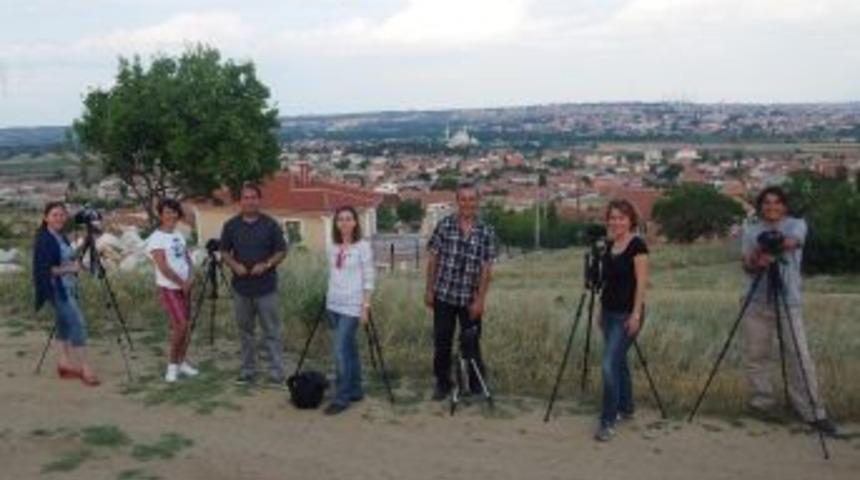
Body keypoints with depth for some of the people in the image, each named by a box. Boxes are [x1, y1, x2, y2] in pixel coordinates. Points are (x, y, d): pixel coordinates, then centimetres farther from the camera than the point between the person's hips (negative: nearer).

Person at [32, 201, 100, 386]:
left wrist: (75, 264, 4)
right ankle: (85, 369, -12)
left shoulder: (62, 237, 13)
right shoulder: (44, 239, -13)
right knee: (78, 324, -13)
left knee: (64, 324, 12)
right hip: (57, 289, -9)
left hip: (69, 287, 9)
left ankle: (64, 364, 18)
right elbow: (45, 269, -19)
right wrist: (69, 268, -17)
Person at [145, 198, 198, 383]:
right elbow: (163, 267, -16)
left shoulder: (179, 235, 11)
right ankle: (172, 364, 2)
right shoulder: (156, 238, -11)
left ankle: (181, 362, 18)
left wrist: (190, 278, -7)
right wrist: (182, 283, -11)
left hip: (184, 287, 6)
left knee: (184, 325, 7)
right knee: (180, 325, -13)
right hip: (168, 288, -6)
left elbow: (187, 258, 10)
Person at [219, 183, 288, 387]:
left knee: (272, 332, -2)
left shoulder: (270, 224, -1)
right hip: (241, 287, 3)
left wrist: (266, 265, -16)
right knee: (245, 331, 11)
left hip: (266, 288, -3)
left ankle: (276, 374, 3)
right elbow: (224, 252, 10)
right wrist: (234, 265, -9)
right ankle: (247, 372, 21)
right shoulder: (231, 225, 5)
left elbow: (281, 251, 1)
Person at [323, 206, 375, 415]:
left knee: (341, 350, -10)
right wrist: (330, 299, 14)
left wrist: (365, 306, -12)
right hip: (333, 304, 6)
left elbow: (368, 279, -8)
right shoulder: (331, 248, 9)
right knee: (348, 348, 12)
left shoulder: (363, 246, -6)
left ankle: (341, 398, -3)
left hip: (352, 305, -5)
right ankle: (355, 390, 22)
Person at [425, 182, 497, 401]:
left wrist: (480, 300, -9)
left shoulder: (486, 232, -2)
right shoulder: (444, 225, 0)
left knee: (471, 344, 5)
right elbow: (433, 259, 4)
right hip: (444, 295, 1)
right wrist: (429, 289, 1)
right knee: (441, 342, 10)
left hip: (469, 299, -1)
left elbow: (486, 268, -4)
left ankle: (477, 387, 20)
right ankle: (443, 383, 26)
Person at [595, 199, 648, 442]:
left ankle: (608, 421, -6)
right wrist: (601, 310, 18)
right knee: (618, 361, 16)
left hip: (626, 315, -8)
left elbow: (641, 282, -15)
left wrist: (636, 314, -19)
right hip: (609, 312, 8)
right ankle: (625, 407, 31)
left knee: (610, 364, -12)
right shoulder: (609, 245, 10)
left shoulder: (637, 245, -12)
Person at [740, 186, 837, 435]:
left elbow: (793, 242, -20)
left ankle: (813, 412, -2)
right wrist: (757, 262, -28)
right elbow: (747, 265, -4)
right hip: (756, 302, 2)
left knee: (800, 356, -7)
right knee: (757, 355, 5)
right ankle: (761, 401, 20)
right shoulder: (750, 230, 8)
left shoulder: (796, 224, 4)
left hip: (789, 301, -2)